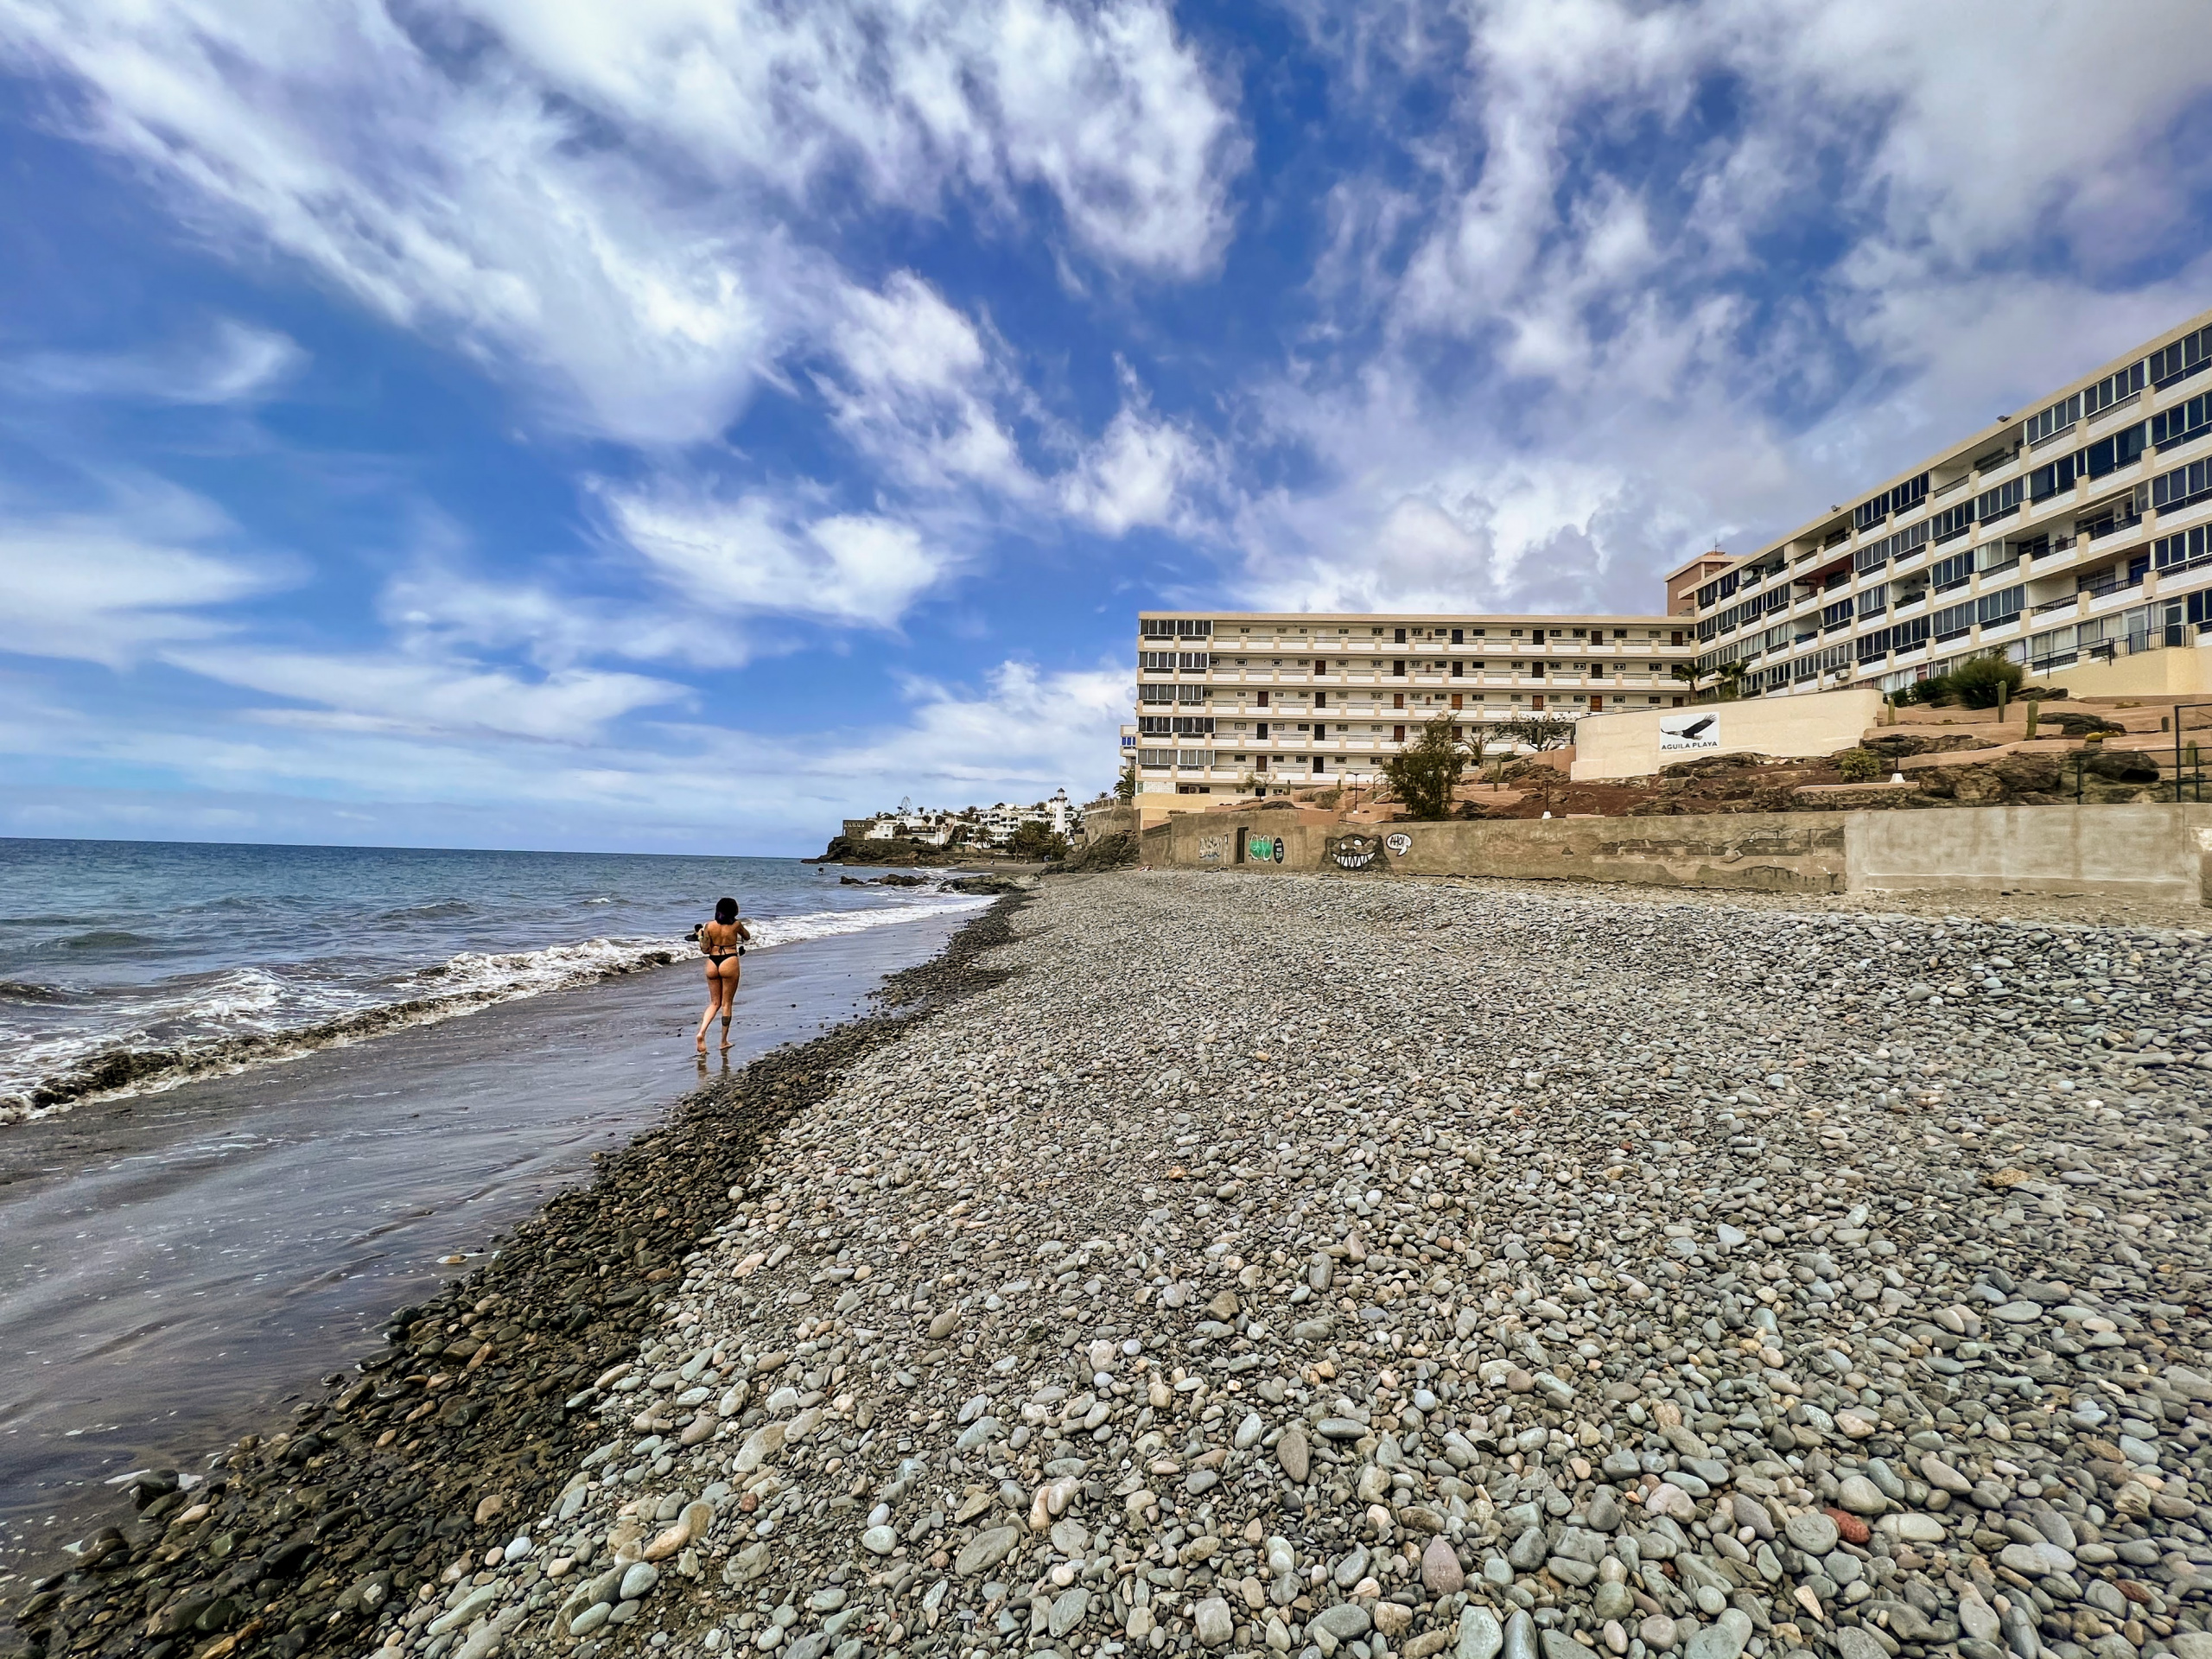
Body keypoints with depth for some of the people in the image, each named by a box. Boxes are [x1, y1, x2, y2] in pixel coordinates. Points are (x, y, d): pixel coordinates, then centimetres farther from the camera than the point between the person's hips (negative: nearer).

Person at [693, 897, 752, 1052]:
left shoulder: (709, 926, 0)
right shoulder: (736, 924, -5)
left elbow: (705, 950, -1)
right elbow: (747, 936, 15)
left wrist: (700, 937, 14)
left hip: (712, 963, 3)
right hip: (729, 963, -3)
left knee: (714, 1003, 16)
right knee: (727, 1004, 8)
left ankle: (701, 1032, -5)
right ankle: (724, 1041, 14)